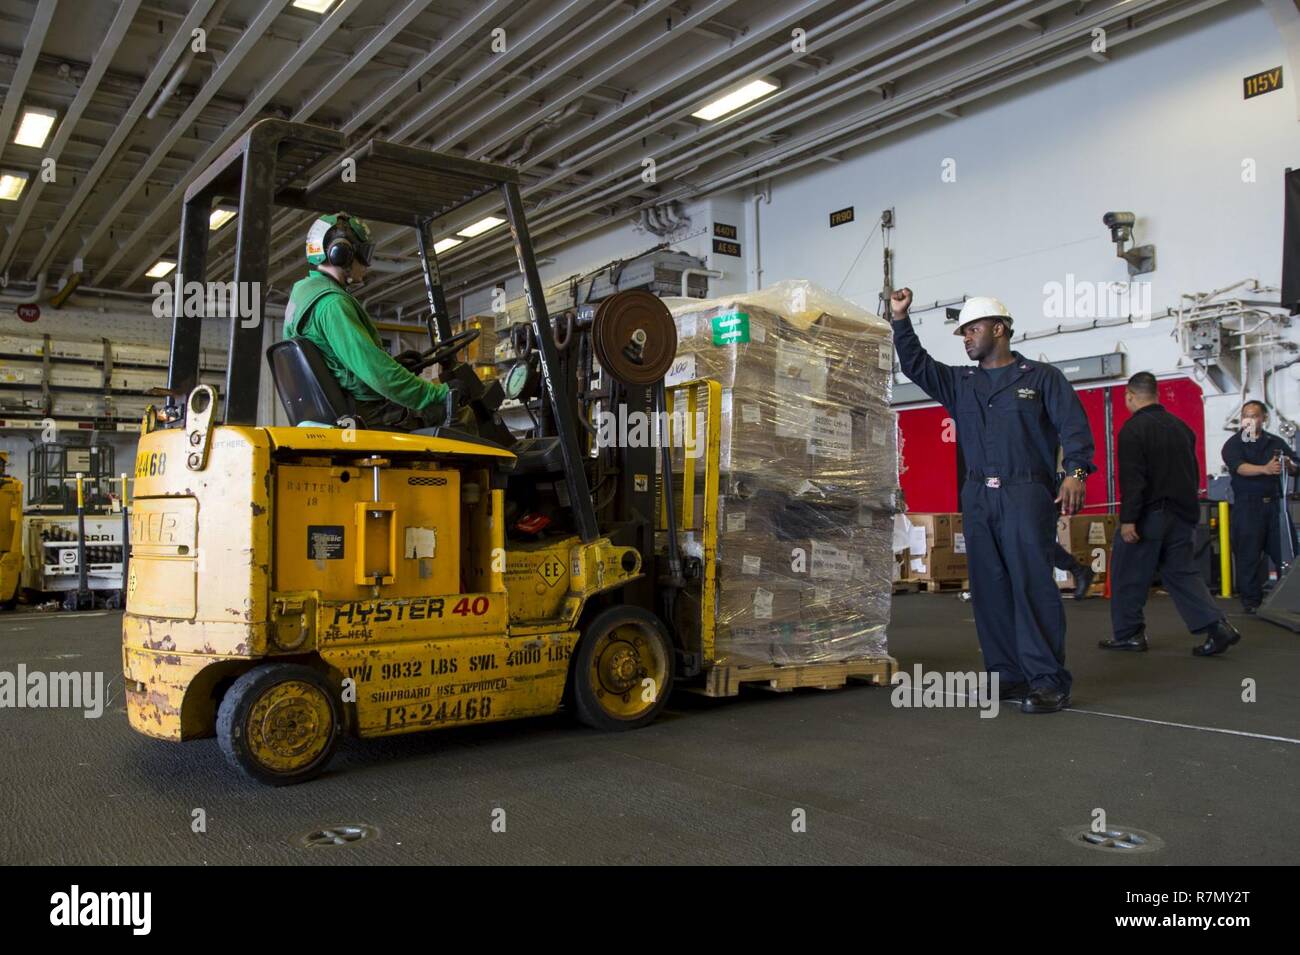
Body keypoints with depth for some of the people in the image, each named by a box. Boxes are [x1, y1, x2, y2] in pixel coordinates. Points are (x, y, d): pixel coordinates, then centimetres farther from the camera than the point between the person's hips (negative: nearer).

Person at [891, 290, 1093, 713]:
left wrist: (1075, 471, -18)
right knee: (990, 589, 5)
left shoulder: (1042, 377, 5)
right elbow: (915, 364, 15)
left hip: (1026, 493, -5)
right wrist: (900, 319, 6)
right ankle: (1007, 675, 12)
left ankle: (1049, 681, -7)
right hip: (977, 498, 5)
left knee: (1033, 585, -11)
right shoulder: (959, 382, 19)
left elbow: (1074, 426, -3)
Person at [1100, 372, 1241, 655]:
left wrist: (1128, 519, -19)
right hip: (1183, 515, 7)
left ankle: (1126, 634, 12)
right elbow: (1194, 472, 19)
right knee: (1180, 571, 13)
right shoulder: (1180, 427, 12)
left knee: (1128, 575, 5)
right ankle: (1217, 626, 1)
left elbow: (1131, 479, -20)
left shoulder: (1132, 429, -13)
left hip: (1150, 515, -7)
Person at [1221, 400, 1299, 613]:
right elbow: (1240, 468, -16)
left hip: (1274, 503, 3)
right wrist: (1265, 469, -33)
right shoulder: (1233, 444, 3)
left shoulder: (1276, 442, 13)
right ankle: (1251, 600, 6)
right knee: (1248, 555, -1)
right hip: (1247, 505, -3)